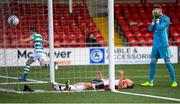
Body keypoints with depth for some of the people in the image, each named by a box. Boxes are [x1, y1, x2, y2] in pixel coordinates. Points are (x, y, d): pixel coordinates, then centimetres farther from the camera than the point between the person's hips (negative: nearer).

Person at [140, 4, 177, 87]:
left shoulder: (166, 18, -8)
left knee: (168, 62, -6)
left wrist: (157, 19, -10)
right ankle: (150, 82, 11)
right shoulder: (156, 19, 12)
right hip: (155, 44, 7)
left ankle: (174, 81, 0)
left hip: (163, 44, -7)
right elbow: (150, 29, 5)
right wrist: (154, 19, -2)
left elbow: (160, 27, -19)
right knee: (152, 63, 6)